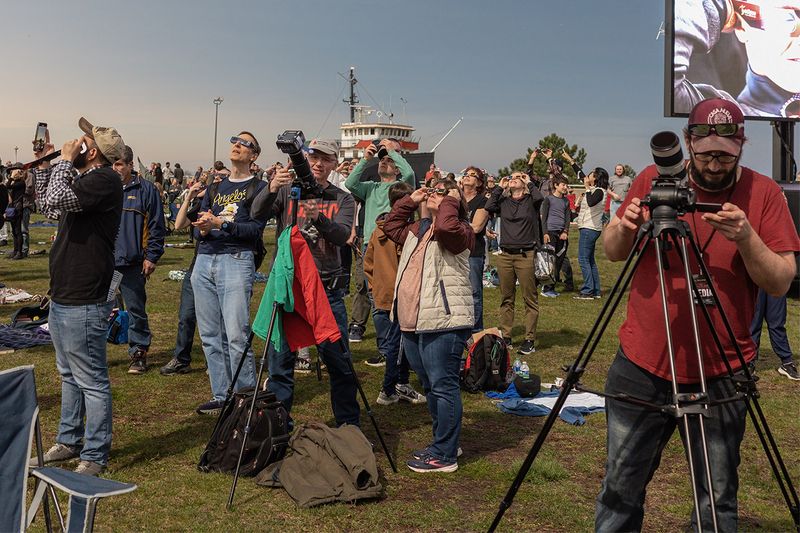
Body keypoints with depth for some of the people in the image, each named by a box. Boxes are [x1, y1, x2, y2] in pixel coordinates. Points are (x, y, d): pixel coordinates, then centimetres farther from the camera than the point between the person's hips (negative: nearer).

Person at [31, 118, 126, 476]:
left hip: (83, 302, -11)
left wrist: (65, 160, -12)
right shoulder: (83, 179, 14)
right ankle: (69, 441, 34)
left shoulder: (105, 179, -16)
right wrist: (44, 165, 19)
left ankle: (94, 457, 8)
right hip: (62, 297, 11)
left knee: (92, 381, -1)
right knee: (70, 376, 21)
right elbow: (47, 207, 26)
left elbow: (56, 201, -26)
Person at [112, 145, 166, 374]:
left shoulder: (145, 190, 1)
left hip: (132, 263, -3)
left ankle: (138, 353, 15)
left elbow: (156, 226, 0)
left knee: (136, 310, 4)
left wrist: (152, 256, -5)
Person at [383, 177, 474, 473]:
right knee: (430, 386, 18)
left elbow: (446, 226, -29)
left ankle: (445, 455, 1)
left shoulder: (459, 231, -7)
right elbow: (391, 225, 33)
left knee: (443, 386, -6)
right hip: (413, 323, 10)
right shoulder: (418, 228, 20)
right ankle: (442, 443, 32)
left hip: (444, 323, -10)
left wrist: (450, 201, -11)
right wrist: (411, 200, 21)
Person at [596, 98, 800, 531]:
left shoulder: (763, 193, -3)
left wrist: (746, 238, -24)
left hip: (720, 376, -1)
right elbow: (612, 251, 8)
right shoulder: (653, 179, 1)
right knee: (620, 488, 9)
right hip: (641, 365, 1)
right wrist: (625, 227, -14)